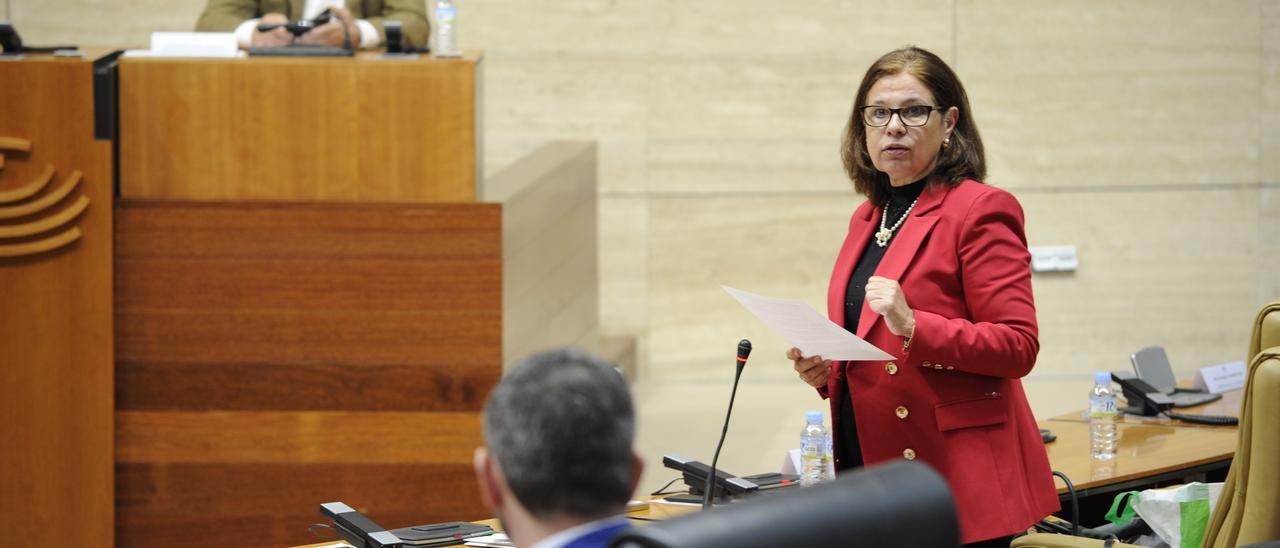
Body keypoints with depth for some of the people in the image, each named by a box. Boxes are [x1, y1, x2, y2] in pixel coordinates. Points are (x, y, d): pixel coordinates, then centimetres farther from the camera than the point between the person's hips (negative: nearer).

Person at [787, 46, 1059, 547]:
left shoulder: (980, 210, -8)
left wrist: (913, 327, -25)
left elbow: (1018, 347, -14)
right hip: (869, 466, 7)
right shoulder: (869, 217, 16)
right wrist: (824, 369, 5)